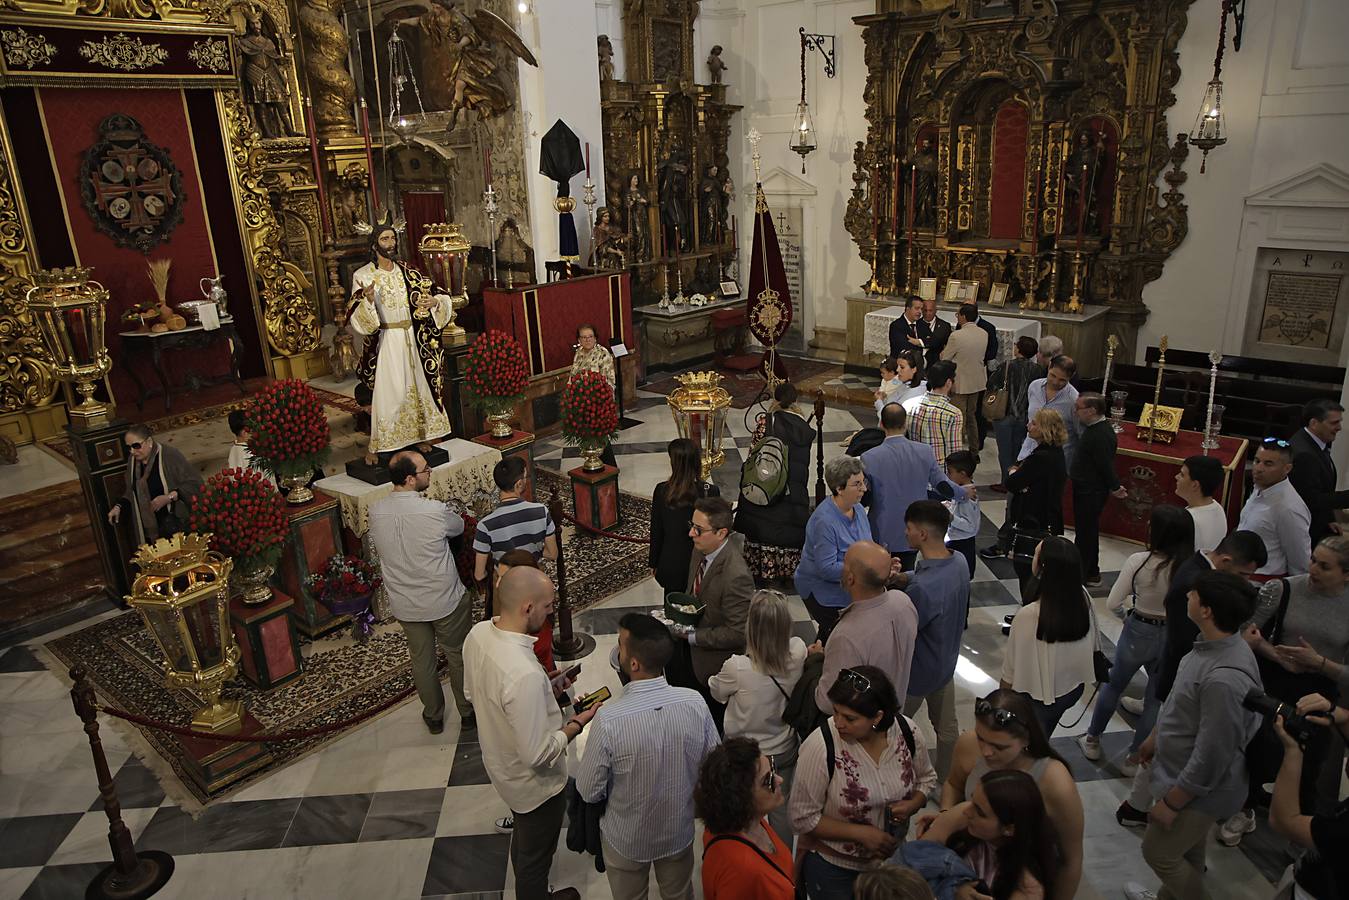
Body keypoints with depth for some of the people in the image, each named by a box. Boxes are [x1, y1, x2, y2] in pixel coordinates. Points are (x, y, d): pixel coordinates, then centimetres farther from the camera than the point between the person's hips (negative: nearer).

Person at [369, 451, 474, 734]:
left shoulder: (375, 513, -12)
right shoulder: (434, 511, -26)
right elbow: (459, 527, -4)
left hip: (404, 605, 4)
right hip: (445, 601, -4)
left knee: (422, 660, 22)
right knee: (458, 657, 19)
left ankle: (434, 716, 41)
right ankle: (468, 713, 37)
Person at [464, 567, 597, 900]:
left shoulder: (478, 634, -17)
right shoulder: (525, 675, -43)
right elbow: (538, 755, -34)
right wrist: (578, 723, -19)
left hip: (499, 764, 8)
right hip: (535, 784, -8)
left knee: (525, 835, 36)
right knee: (536, 855, 23)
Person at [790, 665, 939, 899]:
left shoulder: (907, 731, -17)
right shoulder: (820, 746, -28)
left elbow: (926, 778, 3)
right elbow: (803, 819, -20)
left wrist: (913, 804, -17)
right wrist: (861, 833, -24)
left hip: (892, 859, 4)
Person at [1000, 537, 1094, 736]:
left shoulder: (1028, 616, -35)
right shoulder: (1083, 598, -18)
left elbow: (1013, 668, -21)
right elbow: (1092, 643, -2)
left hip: (1038, 697, -5)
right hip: (1074, 687, 5)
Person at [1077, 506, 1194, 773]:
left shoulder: (1139, 561, -22)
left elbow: (1112, 603, -15)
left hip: (1138, 633, -1)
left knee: (1113, 685, 23)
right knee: (1157, 700, 19)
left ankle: (1092, 740, 40)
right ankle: (1134, 758, 31)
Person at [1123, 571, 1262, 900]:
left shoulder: (1224, 679, -38)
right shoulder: (1215, 645, -8)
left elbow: (1211, 755, -30)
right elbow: (1178, 700, 9)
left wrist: (1171, 802, -18)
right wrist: (1155, 736, 22)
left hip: (1198, 788, -8)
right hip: (1183, 769, 8)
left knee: (1158, 851, 12)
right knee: (1187, 850, 27)